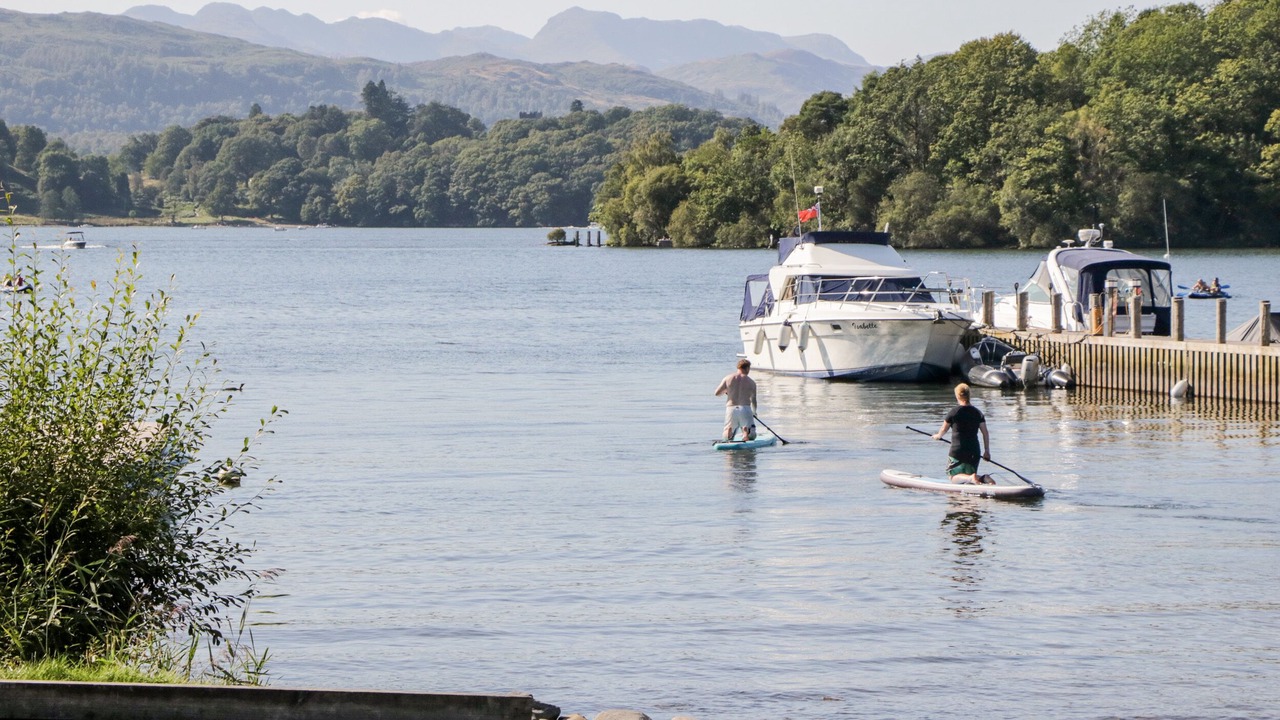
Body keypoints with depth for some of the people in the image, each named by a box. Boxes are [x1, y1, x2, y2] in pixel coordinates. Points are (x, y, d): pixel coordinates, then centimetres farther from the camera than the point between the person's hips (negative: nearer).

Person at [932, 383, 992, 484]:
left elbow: (943, 429, 7)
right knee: (969, 475, 17)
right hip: (974, 452, 4)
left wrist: (938, 436, 29)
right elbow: (985, 433, 5)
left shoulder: (954, 412, -7)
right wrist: (987, 451, 13)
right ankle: (983, 478, -15)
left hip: (957, 450, -4)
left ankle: (971, 478, -25)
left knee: (953, 477, 6)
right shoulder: (977, 412, 4)